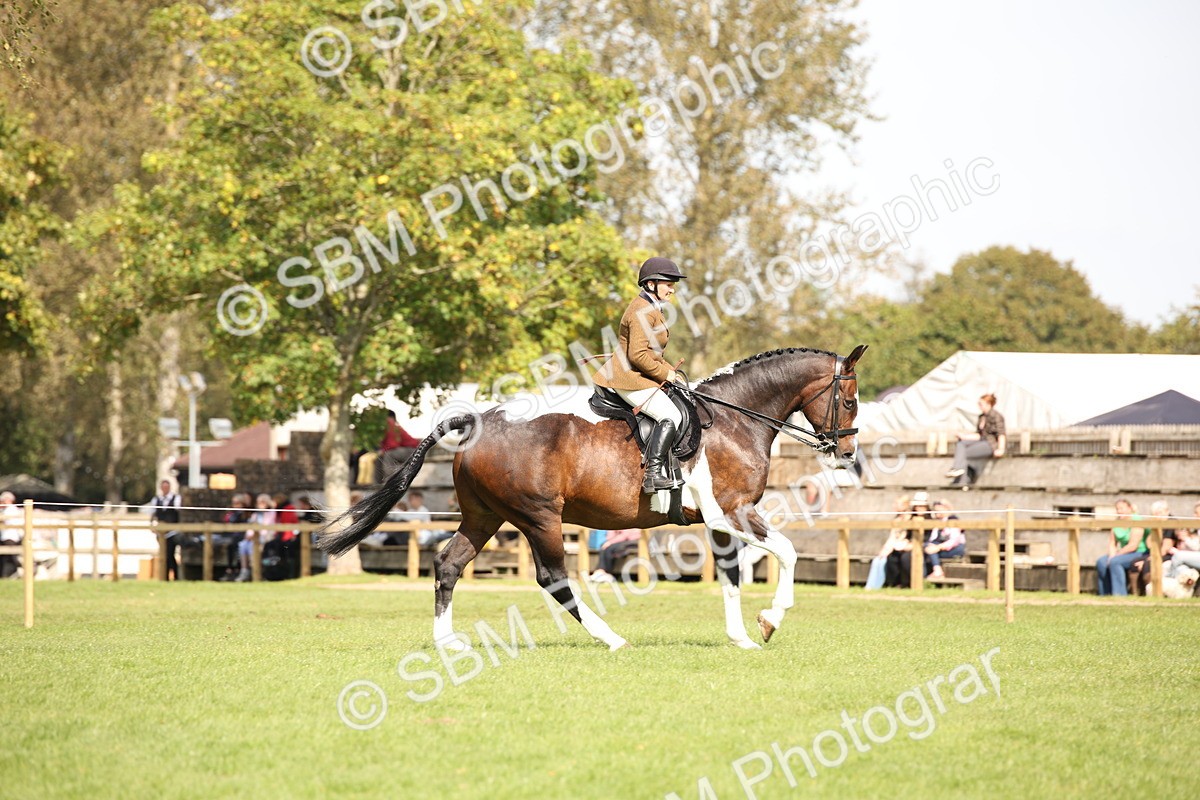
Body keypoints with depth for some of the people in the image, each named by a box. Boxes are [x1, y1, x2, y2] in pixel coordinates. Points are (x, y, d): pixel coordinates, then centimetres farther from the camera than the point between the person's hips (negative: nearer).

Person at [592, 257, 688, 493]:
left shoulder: (651, 309, 18)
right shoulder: (642, 312, -16)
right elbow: (638, 355, -24)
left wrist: (670, 371, 12)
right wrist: (664, 373, -14)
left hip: (638, 376, 11)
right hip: (630, 379, -11)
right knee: (671, 416, -22)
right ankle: (653, 473, -27)